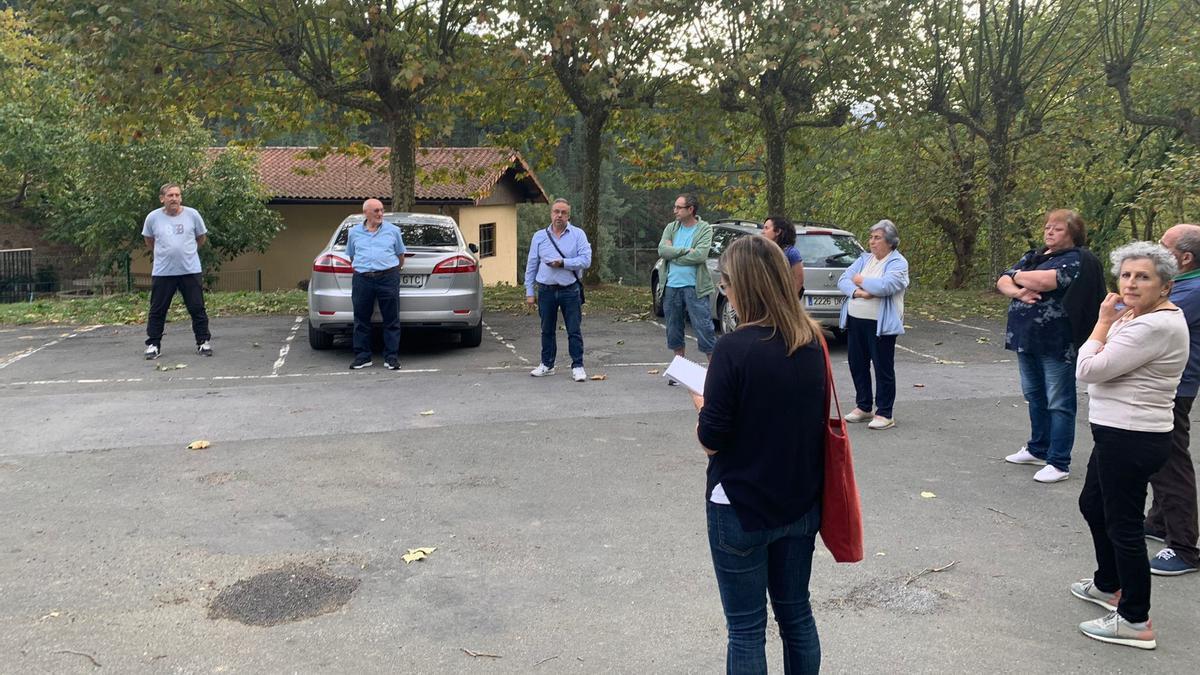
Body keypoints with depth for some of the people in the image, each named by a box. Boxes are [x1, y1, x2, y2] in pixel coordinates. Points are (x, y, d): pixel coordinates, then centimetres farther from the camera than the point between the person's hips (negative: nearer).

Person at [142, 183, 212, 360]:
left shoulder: (192, 214, -2)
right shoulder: (153, 217, -2)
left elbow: (201, 238, 13)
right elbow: (148, 240, 16)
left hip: (190, 271, 0)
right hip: (162, 272, 0)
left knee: (197, 309, 5)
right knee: (157, 310, 5)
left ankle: (203, 342, 16)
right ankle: (153, 345, 15)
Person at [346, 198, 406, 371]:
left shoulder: (393, 231, 7)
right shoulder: (354, 232, 10)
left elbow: (400, 255, 16)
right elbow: (351, 257, 21)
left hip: (388, 278, -1)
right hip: (362, 279, 2)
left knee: (391, 320, -1)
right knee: (361, 320, 4)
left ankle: (391, 358, 4)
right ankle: (362, 357, 13)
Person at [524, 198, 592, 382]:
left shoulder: (578, 235, 1)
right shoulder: (539, 236, 9)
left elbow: (585, 260, -9)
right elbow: (531, 265, 10)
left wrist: (563, 263, -15)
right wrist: (529, 291, 5)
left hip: (570, 290, -2)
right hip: (546, 290, 3)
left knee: (574, 331, 0)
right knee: (547, 330, 11)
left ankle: (577, 366, 7)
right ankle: (547, 365, 22)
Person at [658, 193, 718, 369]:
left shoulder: (704, 229, -5)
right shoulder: (671, 227, 9)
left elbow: (700, 255, -19)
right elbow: (662, 250, -6)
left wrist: (673, 254, -9)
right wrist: (686, 251, -15)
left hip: (694, 287, -5)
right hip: (671, 287, 5)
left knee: (704, 328, -5)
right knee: (673, 330, 13)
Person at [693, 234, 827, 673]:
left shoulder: (735, 348, -21)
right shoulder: (812, 342, -1)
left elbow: (711, 440, -17)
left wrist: (706, 407, 3)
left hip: (741, 508, -6)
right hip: (800, 503, 6)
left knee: (746, 629, 9)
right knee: (796, 613, 21)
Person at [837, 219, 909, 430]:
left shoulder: (898, 263, -6)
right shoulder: (864, 259, 13)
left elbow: (885, 286, -24)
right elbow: (843, 280, 3)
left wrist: (861, 281, -8)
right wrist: (856, 292, -18)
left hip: (880, 324, -7)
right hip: (855, 320, 7)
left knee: (883, 368, 0)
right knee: (857, 364, 13)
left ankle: (884, 413, 9)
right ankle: (863, 407, 28)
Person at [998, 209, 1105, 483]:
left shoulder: (1078, 259, -9)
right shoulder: (1032, 257, 14)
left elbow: (1044, 280, -25)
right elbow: (1002, 282, 5)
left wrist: (1017, 277, -5)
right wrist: (1018, 292, -17)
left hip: (1057, 344, -8)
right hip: (1027, 338, 8)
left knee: (1058, 403, -1)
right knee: (1035, 397, 18)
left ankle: (1059, 463, 5)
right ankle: (1038, 449, 32)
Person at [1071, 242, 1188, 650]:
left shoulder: (1155, 326, -22)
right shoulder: (1142, 318, 11)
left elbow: (1089, 369, -22)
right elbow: (1111, 365, 15)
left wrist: (1104, 322, -11)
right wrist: (1111, 323, 4)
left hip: (1131, 440, -11)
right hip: (1119, 434, 11)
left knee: (1122, 524, -1)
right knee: (1093, 505, 25)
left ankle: (1135, 623, 11)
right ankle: (1109, 586, 43)